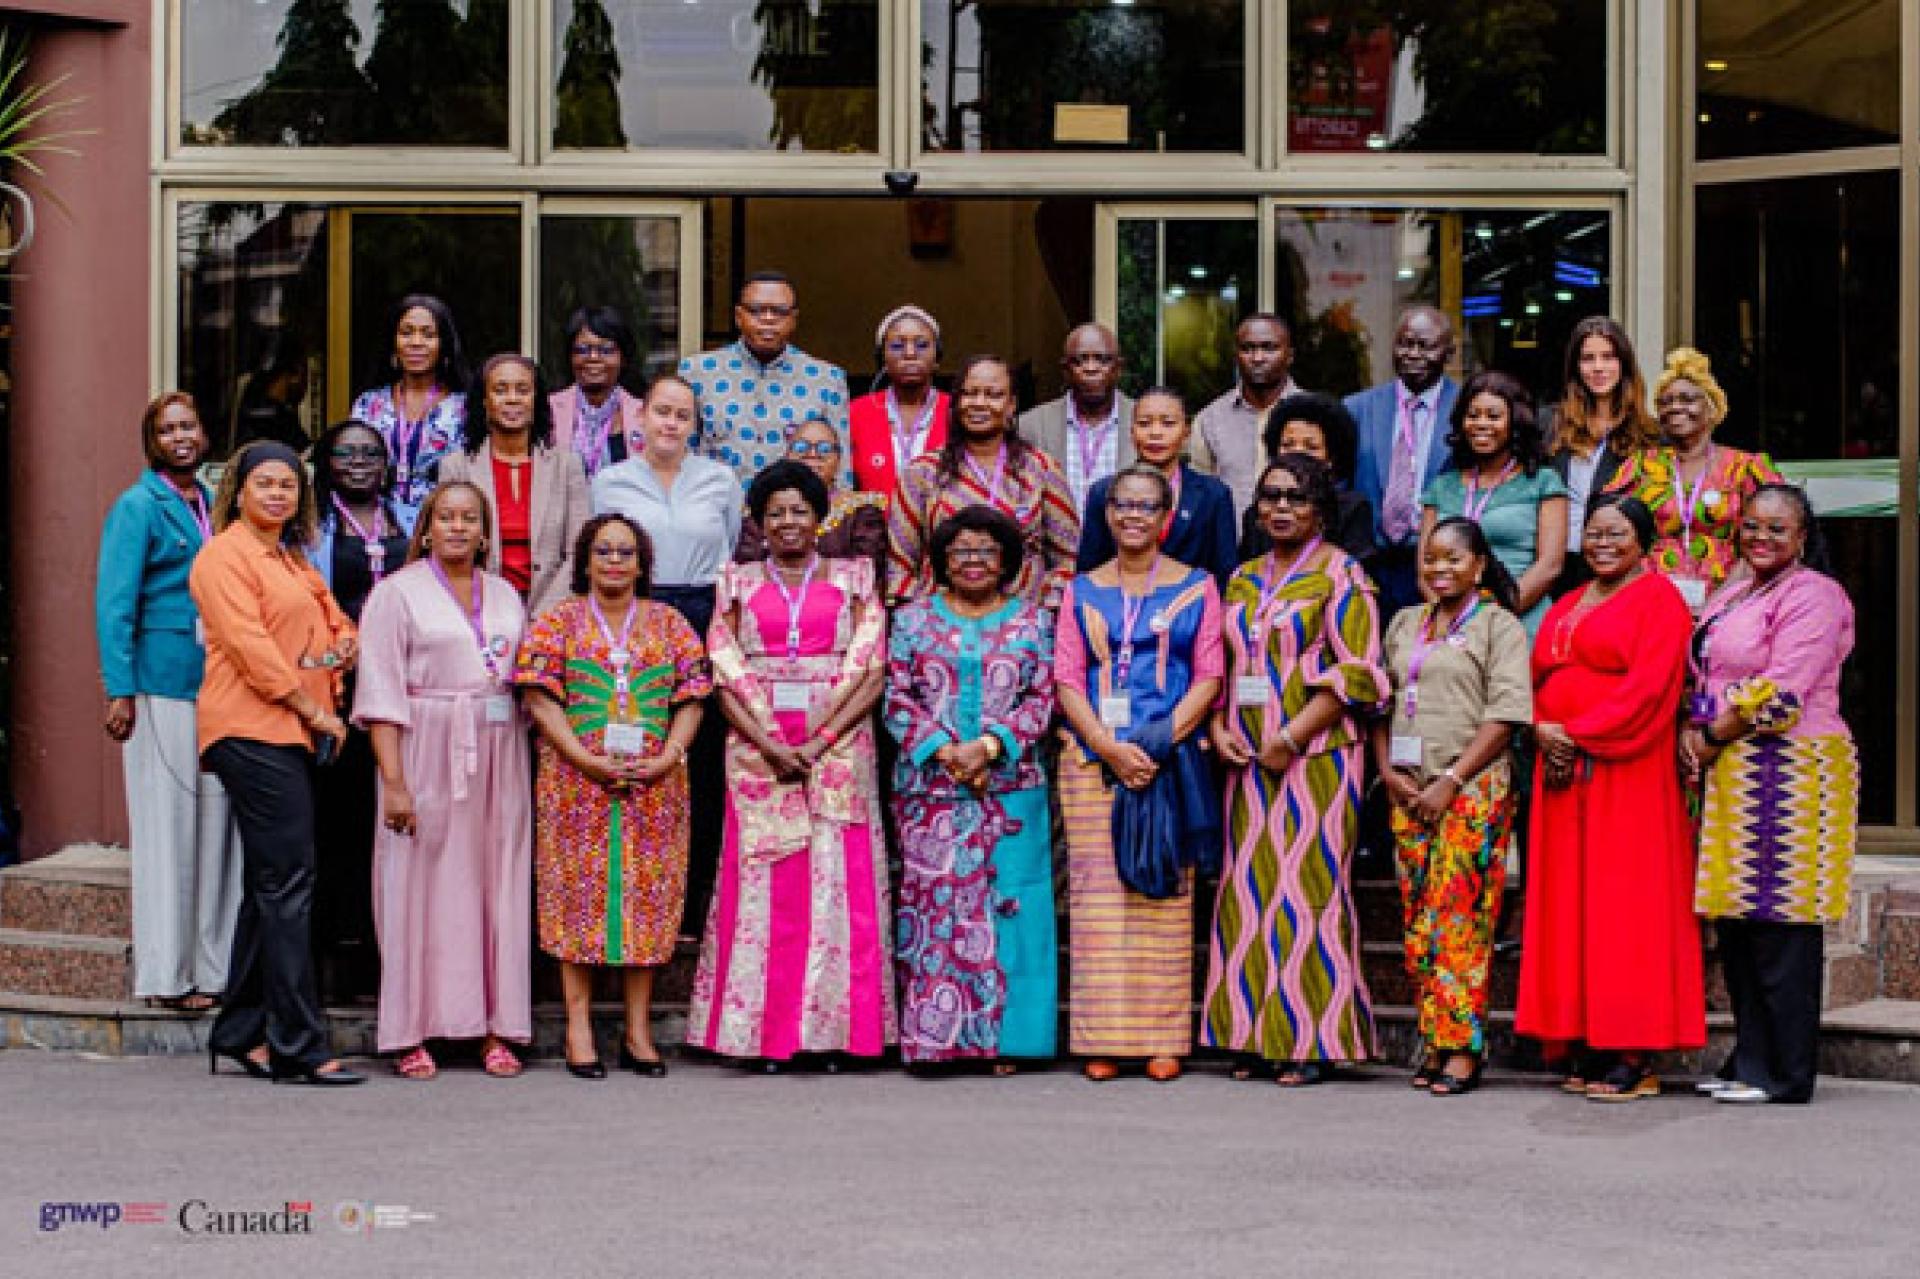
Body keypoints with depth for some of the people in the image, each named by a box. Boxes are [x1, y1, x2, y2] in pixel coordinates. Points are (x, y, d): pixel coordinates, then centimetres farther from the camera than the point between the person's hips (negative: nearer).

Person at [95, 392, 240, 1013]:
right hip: (161, 680, -6)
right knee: (167, 821, -3)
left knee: (216, 815, 5)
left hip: (215, 681, 6)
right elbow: (114, 604, -8)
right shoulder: (137, 507, -3)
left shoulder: (211, 503, 15)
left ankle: (211, 963, 10)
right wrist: (120, 688, -15)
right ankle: (165, 973, 2)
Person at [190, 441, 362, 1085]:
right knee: (288, 883, -13)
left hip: (292, 736, 10)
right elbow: (247, 641, -14)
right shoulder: (225, 555, -5)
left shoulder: (293, 561, 23)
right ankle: (299, 1045, -13)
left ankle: (240, 1032, 17)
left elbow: (333, 623, 30)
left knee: (269, 887, 11)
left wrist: (345, 644, 5)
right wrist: (311, 707, -13)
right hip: (253, 733, -10)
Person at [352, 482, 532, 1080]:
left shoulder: (506, 596, 15)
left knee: (500, 886, 3)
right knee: (422, 886, -3)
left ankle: (496, 1030, 8)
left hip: (500, 758, 4)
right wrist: (394, 781, -15)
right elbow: (381, 693, -6)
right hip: (428, 755, -4)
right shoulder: (396, 593, 1)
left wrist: (529, 762, 3)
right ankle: (412, 1035, 1)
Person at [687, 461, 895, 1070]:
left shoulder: (852, 579, 10)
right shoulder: (739, 582, 13)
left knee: (837, 881, -4)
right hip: (757, 749, 1)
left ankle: (834, 1027, -1)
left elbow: (870, 673, 2)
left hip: (838, 747, -1)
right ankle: (764, 1031, 0)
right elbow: (726, 676, 4)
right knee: (761, 884, -3)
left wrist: (816, 743, -10)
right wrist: (772, 746, -10)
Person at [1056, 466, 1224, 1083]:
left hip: (1171, 759, -1)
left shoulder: (1196, 586, 8)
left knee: (1166, 894, -3)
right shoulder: (1084, 590, 12)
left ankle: (1163, 1038, 0)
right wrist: (1111, 748, -10)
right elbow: (1066, 679, 5)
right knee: (1097, 893, -3)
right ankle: (1103, 1039, -1)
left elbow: (1209, 675, 2)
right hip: (1093, 758, 1)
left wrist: (1161, 744, -11)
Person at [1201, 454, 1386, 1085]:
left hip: (1314, 757, -6)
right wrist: (1219, 727, 2)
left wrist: (1290, 737, -15)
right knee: (1250, 890, 3)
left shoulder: (1341, 576, -2)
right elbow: (1223, 666, 21)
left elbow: (1356, 673, -10)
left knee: (1306, 885, -8)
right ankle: (1258, 1037, 9)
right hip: (1249, 760, 6)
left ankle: (1313, 1040, -4)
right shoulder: (1244, 579, 17)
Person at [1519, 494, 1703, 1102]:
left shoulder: (1658, 598, -3)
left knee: (1625, 903, -8)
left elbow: (1648, 686, -13)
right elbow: (1540, 678, 19)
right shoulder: (1567, 606, 21)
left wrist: (1577, 734, -13)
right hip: (1562, 772, 7)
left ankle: (1635, 1056, -7)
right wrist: (1543, 732, -2)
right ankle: (1584, 1047, 7)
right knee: (1568, 905, 4)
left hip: (1627, 773, -7)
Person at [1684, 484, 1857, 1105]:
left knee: (1779, 927, -7)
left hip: (1790, 770, -9)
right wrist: (1694, 731, 2)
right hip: (1733, 777, 9)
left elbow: (1782, 692, -17)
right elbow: (1704, 680, 22)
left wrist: (1711, 738, -10)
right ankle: (1750, 1061, 17)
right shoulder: (1732, 598, 21)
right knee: (1735, 925, 9)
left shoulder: (1811, 595, -8)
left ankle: (1785, 1075, -2)